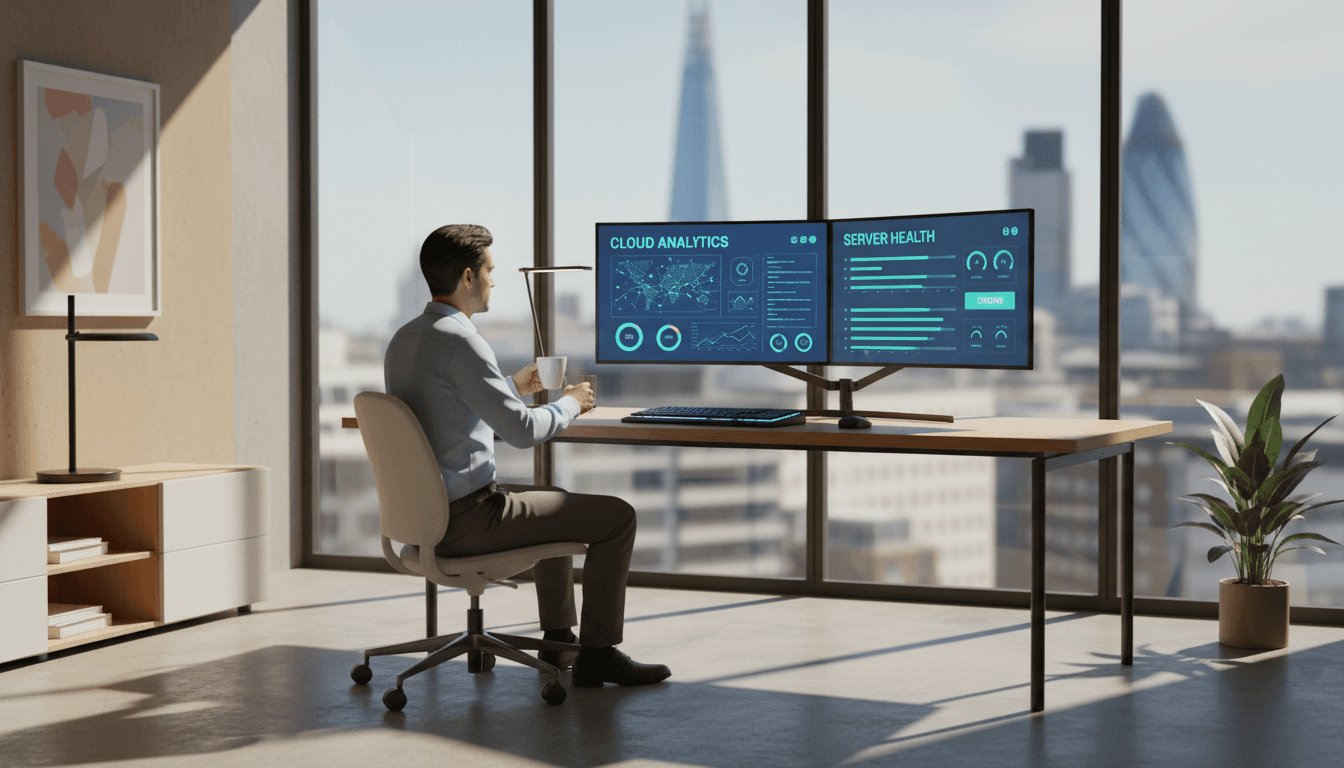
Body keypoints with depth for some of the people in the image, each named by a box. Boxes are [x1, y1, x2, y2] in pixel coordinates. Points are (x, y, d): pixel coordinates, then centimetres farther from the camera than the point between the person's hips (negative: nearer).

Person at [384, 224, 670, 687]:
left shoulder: (403, 339, 9)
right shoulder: (458, 340, -21)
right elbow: (522, 431, -21)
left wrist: (513, 387, 28)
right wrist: (571, 403, -3)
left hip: (425, 511, 10)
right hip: (466, 519, -10)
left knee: (557, 500, 33)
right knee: (616, 516, -2)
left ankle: (558, 639, 37)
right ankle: (597, 654, 5)